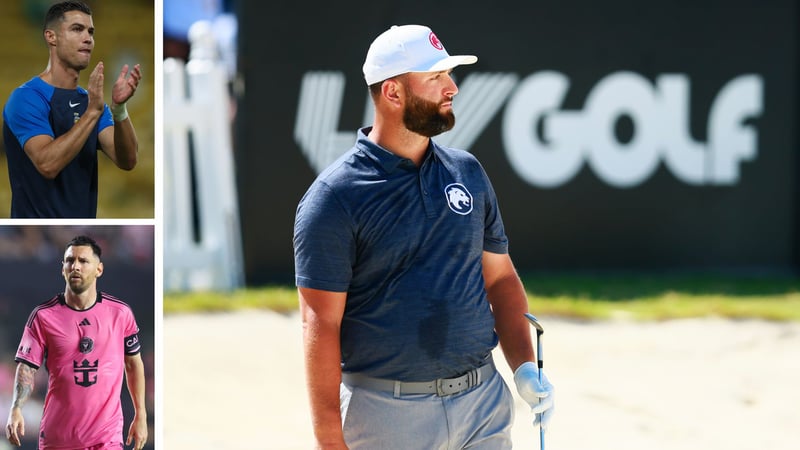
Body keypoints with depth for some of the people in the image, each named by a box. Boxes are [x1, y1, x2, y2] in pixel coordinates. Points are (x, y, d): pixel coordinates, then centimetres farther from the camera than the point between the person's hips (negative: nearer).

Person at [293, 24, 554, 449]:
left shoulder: (468, 173, 10)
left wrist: (524, 368, 3)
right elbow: (320, 325, -11)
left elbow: (500, 279, 17)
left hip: (484, 403, 5)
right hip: (386, 412, -5)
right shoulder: (334, 197, -8)